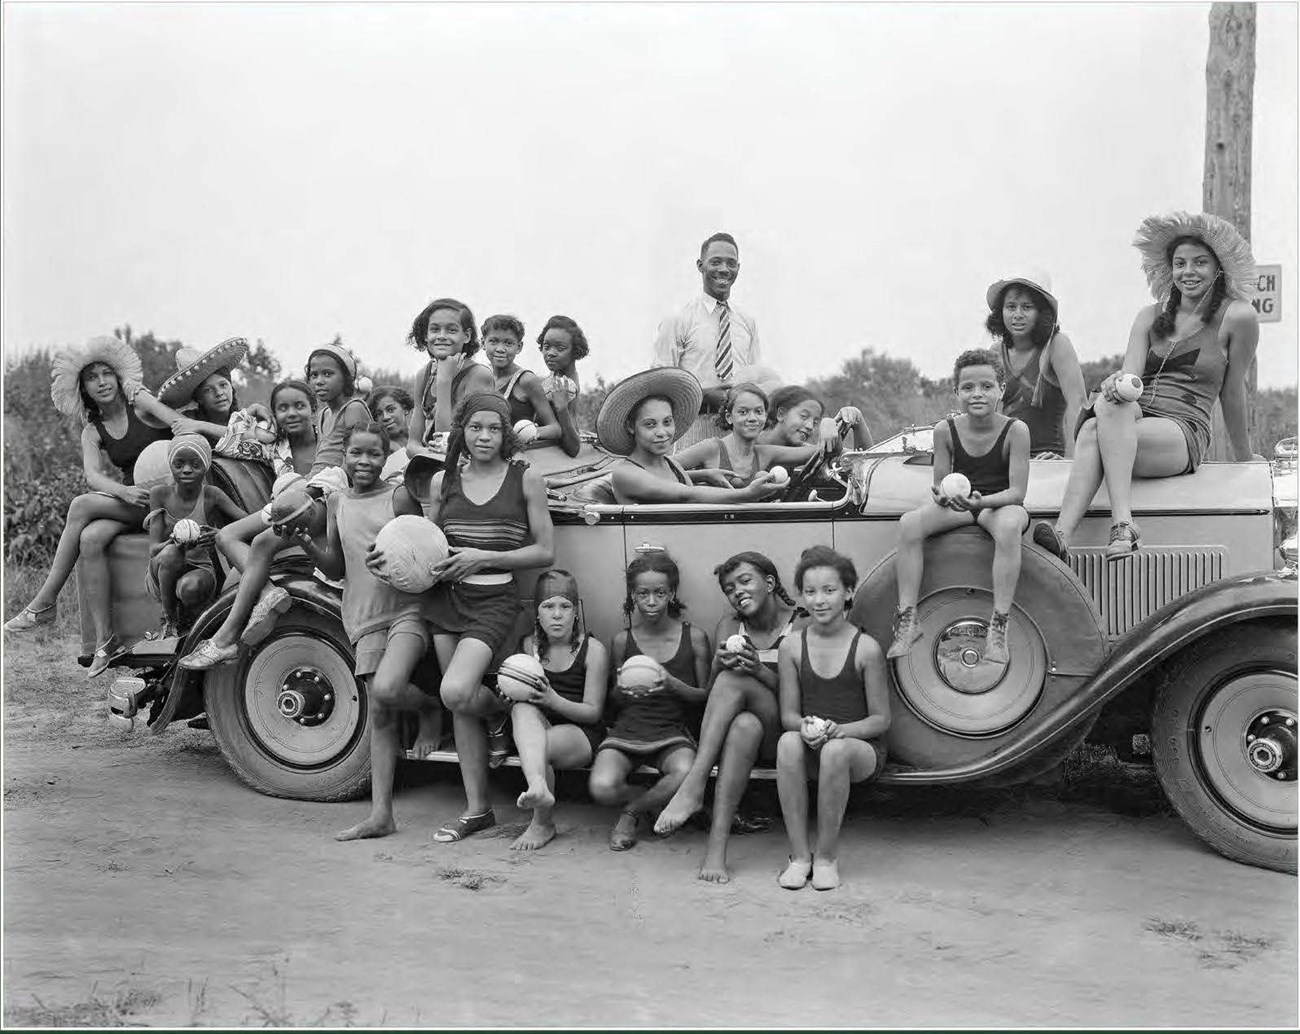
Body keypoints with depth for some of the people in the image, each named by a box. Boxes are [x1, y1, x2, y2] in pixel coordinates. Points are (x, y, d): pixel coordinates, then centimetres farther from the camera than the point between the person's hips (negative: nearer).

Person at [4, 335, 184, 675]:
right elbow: (93, 476, -5)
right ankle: (106, 640, -25)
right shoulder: (92, 432, 12)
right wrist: (124, 491, -27)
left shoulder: (139, 402, 1)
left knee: (81, 506, -23)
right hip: (130, 500, 5)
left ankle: (44, 603, -15)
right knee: (90, 539, -26)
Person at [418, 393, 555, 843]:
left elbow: (545, 551, -1)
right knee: (460, 709, 6)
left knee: (455, 693, -22)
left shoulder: (524, 478, 0)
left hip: (494, 599, -4)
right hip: (446, 599, 4)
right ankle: (476, 808, 19)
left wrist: (484, 557, -11)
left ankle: (499, 710, 14)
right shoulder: (443, 481, 9)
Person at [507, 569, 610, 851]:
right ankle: (538, 786, -52)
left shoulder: (593, 649, -7)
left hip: (581, 732, -3)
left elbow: (593, 712, -7)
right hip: (537, 731, 3)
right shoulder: (529, 645, 6)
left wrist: (554, 700, -25)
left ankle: (543, 823, -8)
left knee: (541, 749, -32)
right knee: (522, 708, -29)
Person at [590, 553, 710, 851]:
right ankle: (655, 802, 6)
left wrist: (672, 684, -14)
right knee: (601, 787, -29)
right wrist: (622, 690, -12)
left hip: (672, 733, -1)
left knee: (686, 774, -35)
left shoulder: (693, 637, 0)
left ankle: (633, 811, -3)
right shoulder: (623, 641, 4)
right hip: (626, 729, 1)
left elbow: (705, 696, 5)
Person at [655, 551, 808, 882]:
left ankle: (694, 787, -36)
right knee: (745, 725, -34)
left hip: (782, 728, -3)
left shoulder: (801, 626, -2)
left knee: (735, 681, -30)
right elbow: (711, 692, 2)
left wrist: (759, 670, -24)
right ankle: (717, 842, -40)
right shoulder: (730, 626, 9)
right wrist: (720, 665, -21)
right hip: (733, 725, 3)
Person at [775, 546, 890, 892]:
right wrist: (805, 727, -20)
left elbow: (881, 719, -3)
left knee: (835, 750, -36)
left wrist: (840, 730, -21)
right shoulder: (791, 646, 1)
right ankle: (799, 854, -22)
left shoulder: (866, 648, -7)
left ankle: (826, 856, -17)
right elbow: (788, 713, 4)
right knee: (788, 742, -32)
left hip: (861, 749, -2)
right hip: (811, 750, 2)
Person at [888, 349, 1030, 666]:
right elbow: (940, 483, 0)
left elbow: (1016, 492, -16)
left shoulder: (1015, 430, -13)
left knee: (1009, 525, -39)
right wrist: (942, 497, -25)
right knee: (909, 523, -25)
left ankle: (998, 627, -34)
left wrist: (982, 501, -35)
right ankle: (907, 620, -22)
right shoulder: (946, 430, -5)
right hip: (957, 503, 3)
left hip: (1001, 504, -3)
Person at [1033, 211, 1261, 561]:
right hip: (1133, 422, 4)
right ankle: (1063, 533, -50)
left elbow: (1232, 392, 11)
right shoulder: (1150, 317, 19)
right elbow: (1130, 373, 4)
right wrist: (1117, 384, -21)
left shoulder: (1237, 317, 6)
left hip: (1183, 434, -4)